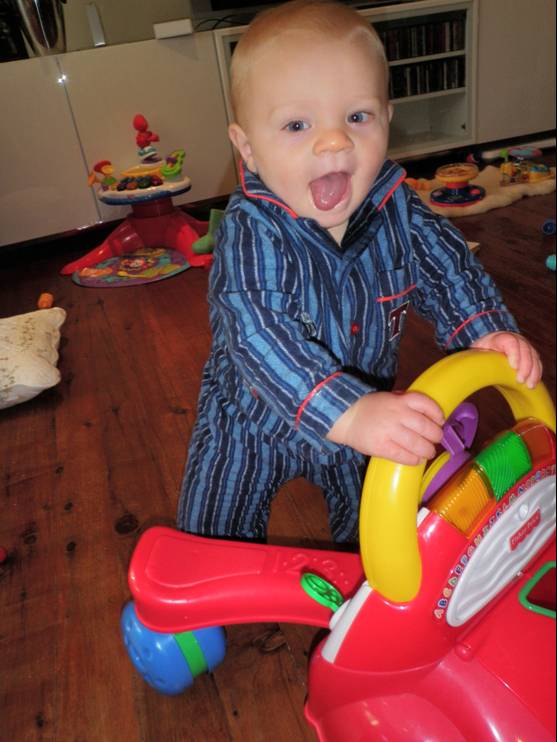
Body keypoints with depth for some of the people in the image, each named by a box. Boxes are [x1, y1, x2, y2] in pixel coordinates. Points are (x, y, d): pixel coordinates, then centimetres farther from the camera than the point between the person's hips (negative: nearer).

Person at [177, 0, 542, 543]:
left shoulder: (396, 208, -19)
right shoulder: (249, 233, -34)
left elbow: (446, 264, -5)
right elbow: (258, 339, -46)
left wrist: (486, 329, -23)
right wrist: (347, 412, -58)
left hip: (369, 412, 4)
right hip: (254, 420, -3)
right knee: (212, 539, 11)